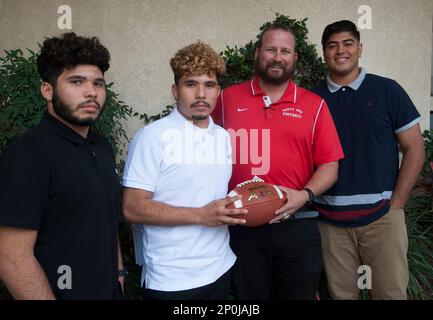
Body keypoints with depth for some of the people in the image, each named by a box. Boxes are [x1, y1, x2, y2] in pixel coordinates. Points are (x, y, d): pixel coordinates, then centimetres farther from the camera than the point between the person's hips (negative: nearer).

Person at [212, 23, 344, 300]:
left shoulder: (314, 105, 3)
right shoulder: (228, 98, 3)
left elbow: (329, 166, 2)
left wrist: (305, 195, -14)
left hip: (297, 227, 1)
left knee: (300, 293, 16)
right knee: (248, 295, 16)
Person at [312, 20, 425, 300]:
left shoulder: (387, 90, 0)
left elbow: (414, 149, 1)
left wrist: (396, 204, -4)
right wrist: (310, 200, -2)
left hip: (381, 214, -1)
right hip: (330, 218, 1)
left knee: (391, 291, 8)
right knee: (340, 292, 13)